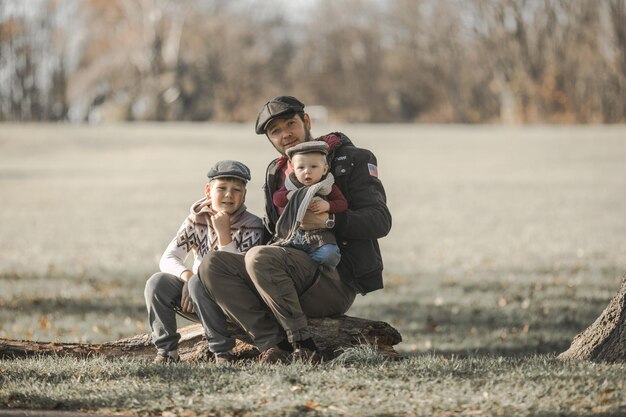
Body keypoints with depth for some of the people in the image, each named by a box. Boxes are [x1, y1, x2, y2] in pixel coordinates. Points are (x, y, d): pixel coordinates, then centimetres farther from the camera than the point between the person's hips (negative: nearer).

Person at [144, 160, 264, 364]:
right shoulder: (197, 219, 0)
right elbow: (168, 259, -7)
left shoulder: (251, 226, -11)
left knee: (198, 284, -34)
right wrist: (186, 275, -28)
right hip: (198, 301, 4)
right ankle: (166, 350, -10)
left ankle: (222, 352, -23)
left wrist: (223, 233, -27)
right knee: (157, 282, -20)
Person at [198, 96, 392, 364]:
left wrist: (329, 221, -22)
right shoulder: (275, 174, 22)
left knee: (259, 258, -31)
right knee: (212, 265, -13)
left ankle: (303, 345, -26)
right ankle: (274, 343, -26)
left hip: (337, 282, -7)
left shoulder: (352, 160, 3)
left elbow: (380, 221, -6)